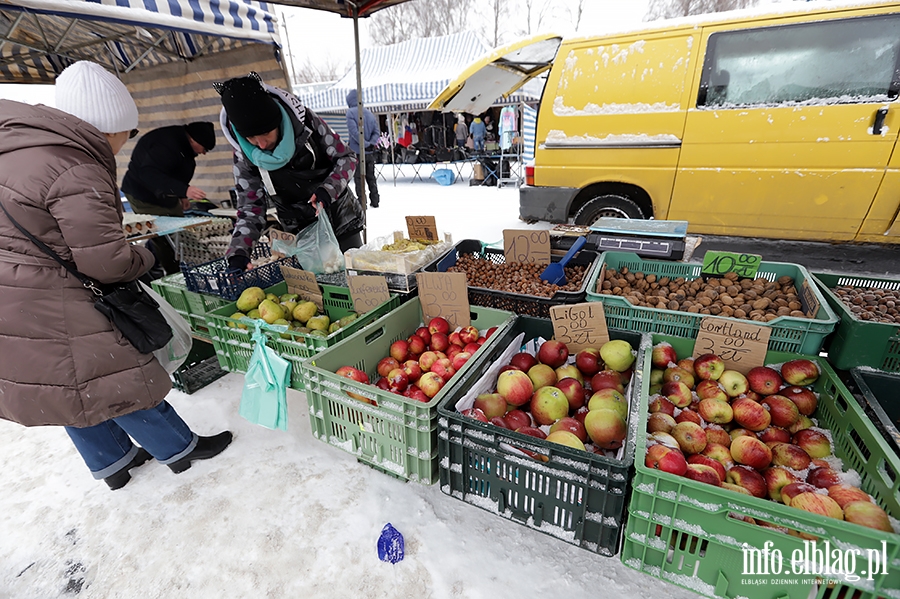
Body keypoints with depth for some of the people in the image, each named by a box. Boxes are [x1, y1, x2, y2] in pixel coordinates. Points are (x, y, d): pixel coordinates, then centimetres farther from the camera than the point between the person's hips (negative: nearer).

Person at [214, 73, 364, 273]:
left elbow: (346, 158, -8)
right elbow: (251, 208, -8)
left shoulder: (305, 121, -16)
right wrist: (238, 252, -23)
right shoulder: (244, 156, -11)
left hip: (344, 221, 0)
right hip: (302, 236, 1)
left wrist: (328, 190, -26)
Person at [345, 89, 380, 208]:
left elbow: (354, 132, -19)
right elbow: (377, 132, 3)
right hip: (370, 152, 5)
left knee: (359, 178, 2)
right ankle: (374, 201, 17)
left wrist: (366, 144, -15)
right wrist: (371, 143, -7)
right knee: (371, 177, 14)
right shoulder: (369, 112, 8)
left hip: (357, 151, -5)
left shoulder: (350, 112, -9)